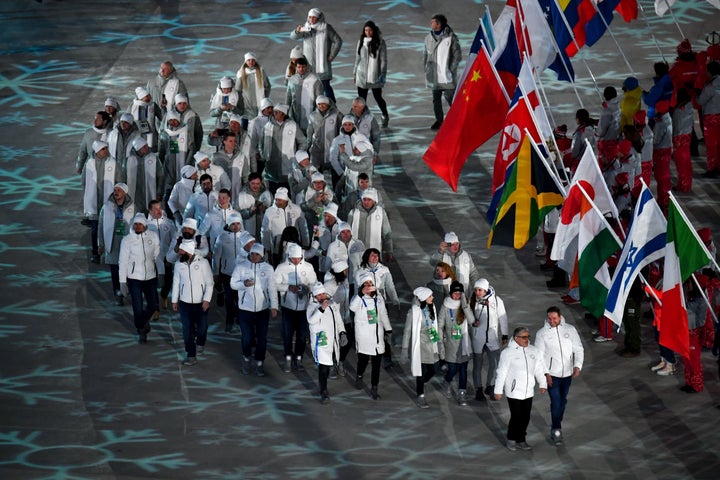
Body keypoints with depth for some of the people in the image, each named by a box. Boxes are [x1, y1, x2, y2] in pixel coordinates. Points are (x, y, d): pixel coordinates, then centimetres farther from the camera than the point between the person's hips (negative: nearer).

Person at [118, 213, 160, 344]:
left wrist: (161, 273, 10)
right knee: (137, 308, 1)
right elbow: (123, 262, -6)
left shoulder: (153, 236, -5)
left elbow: (157, 256, 6)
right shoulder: (127, 240, -10)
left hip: (150, 277, 2)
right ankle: (141, 332, 24)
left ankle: (145, 320, 43)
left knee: (153, 305, 10)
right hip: (134, 278, -2)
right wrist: (122, 282, -6)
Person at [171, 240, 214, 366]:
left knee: (201, 327, 13)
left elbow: (209, 283, -10)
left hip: (201, 303, -2)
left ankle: (200, 344, 44)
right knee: (187, 330, 0)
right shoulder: (179, 264, -3)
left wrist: (207, 300, -16)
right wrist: (174, 300, 7)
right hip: (185, 303, 2)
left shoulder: (202, 262, -13)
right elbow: (176, 282, 7)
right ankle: (191, 356, 8)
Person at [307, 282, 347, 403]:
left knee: (329, 365, 12)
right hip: (320, 341, -6)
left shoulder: (333, 304, 12)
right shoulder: (312, 307, -7)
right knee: (323, 366, -12)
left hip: (333, 340, 6)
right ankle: (324, 392, -8)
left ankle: (324, 387, 30)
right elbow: (311, 320, -25)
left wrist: (342, 332, 12)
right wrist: (321, 308, -33)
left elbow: (339, 320, 22)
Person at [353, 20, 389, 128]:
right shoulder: (361, 42, 7)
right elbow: (357, 59, 13)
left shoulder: (380, 43, -5)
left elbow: (383, 60, -4)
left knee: (378, 97, 8)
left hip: (375, 76, -3)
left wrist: (383, 74, -11)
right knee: (361, 99, 1)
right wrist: (354, 74, 13)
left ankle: (385, 116, 33)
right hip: (362, 76, 3)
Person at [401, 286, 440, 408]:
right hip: (420, 346, -6)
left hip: (431, 345, 6)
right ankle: (420, 396, 16)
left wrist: (439, 343, 14)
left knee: (431, 370, 9)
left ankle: (419, 387, 37)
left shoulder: (431, 309, 1)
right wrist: (405, 349, -6)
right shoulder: (413, 312, -16)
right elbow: (407, 331, -9)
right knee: (422, 371, -1)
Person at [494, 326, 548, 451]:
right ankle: (511, 440, 14)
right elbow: (501, 373, -6)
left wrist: (543, 384, 3)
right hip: (514, 392, -5)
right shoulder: (508, 352, -8)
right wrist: (498, 390, -6)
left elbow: (539, 369, 13)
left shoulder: (533, 351, 8)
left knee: (525, 417, 7)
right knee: (516, 416, -4)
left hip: (528, 392, 5)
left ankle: (521, 441, 20)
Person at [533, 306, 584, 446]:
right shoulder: (542, 333, -6)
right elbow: (538, 355, -5)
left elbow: (578, 349, 2)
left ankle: (556, 428, 29)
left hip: (567, 373, 3)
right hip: (552, 375, -3)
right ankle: (556, 430, -2)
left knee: (562, 402, 14)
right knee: (555, 402, -10)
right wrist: (545, 374, -15)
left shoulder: (570, 329, -1)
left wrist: (577, 366, -13)